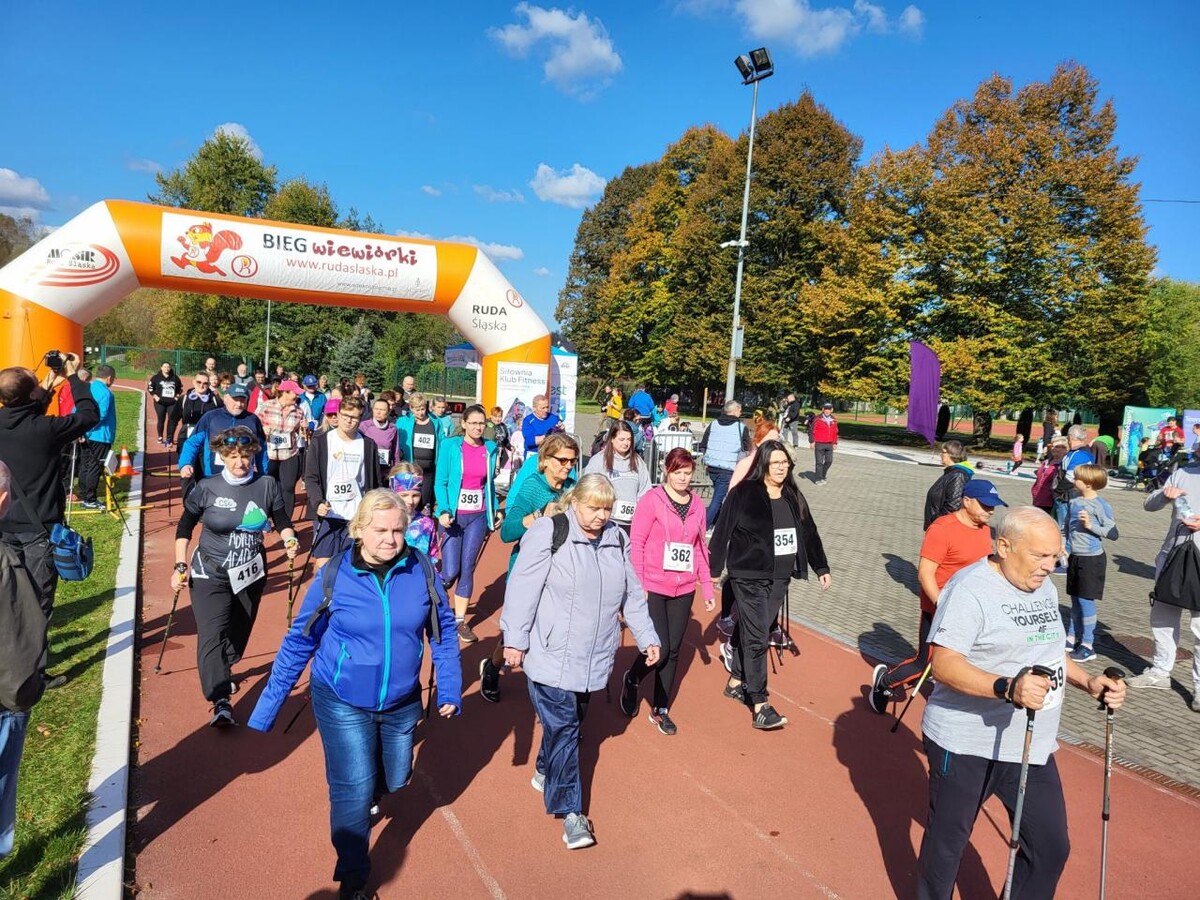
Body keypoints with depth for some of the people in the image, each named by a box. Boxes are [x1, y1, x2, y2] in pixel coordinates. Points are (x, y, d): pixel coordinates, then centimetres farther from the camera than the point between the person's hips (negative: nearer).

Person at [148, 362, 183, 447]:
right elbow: (150, 387, 1)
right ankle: (160, 437, 20)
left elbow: (180, 388, 17)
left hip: (172, 403, 2)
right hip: (160, 403, -2)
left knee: (171, 420, -3)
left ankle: (168, 439, 3)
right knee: (161, 420, 5)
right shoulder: (156, 377, 0)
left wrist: (177, 396, 6)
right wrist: (155, 396, -8)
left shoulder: (175, 378, 7)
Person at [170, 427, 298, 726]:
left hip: (251, 574, 3)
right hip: (210, 575, -2)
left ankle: (223, 671, 46)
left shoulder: (267, 486, -7)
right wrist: (180, 566, -3)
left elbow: (282, 521, 3)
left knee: (239, 631, 17)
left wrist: (290, 540, -17)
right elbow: (184, 527, 2)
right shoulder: (206, 489, -9)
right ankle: (221, 702, -21)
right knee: (212, 634, -17)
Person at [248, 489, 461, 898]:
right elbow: (298, 643, -7)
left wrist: (450, 689, -2)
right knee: (355, 790, -2)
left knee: (395, 780, 21)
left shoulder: (421, 570, -13)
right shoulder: (333, 577, -16)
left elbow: (443, 630, -2)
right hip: (343, 703, -3)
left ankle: (364, 797, 57)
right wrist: (267, 707, -3)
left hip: (401, 703, 3)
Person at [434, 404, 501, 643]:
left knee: (467, 569, 6)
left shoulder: (489, 448, 4)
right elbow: (441, 482, -6)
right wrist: (444, 511, -17)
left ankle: (460, 621, 17)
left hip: (478, 516, 3)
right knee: (451, 571, -6)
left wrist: (495, 509, 11)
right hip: (454, 516, -3)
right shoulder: (450, 446, -6)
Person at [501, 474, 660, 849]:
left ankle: (545, 772, 45)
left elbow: (632, 594, 15)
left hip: (593, 658, 6)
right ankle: (570, 810, 9)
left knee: (571, 722, 19)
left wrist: (647, 637, 15)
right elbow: (523, 589, -14)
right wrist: (515, 640, -16)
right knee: (562, 726, -4)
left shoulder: (617, 539, 7)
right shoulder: (548, 532, -12)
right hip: (550, 656, -6)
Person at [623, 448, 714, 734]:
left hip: (684, 590, 5)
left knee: (673, 651, 10)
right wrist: (637, 584, -12)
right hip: (653, 588, -4)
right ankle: (631, 679, 26)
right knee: (659, 650, -6)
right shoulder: (652, 500, -7)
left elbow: (700, 547, 14)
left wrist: (707, 586, 11)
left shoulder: (697, 505, 8)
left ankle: (660, 710, 27)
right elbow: (636, 543, -8)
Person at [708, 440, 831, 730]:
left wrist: (821, 568, 17)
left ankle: (736, 682, 33)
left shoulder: (793, 497, 9)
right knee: (756, 637, -7)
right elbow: (722, 530, -8)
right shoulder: (744, 493, -10)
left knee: (749, 630, 15)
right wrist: (714, 568, -6)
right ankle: (760, 707, -3)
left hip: (780, 577, 6)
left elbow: (809, 533, 17)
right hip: (749, 576, -6)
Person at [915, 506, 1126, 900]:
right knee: (946, 844, 10)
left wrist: (1089, 681, 6)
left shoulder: (1044, 588, 8)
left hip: (1033, 747, 8)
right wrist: (1007, 688, -38)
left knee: (1051, 847, 12)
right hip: (967, 746, -7)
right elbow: (943, 665, -26)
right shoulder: (970, 589, -20)